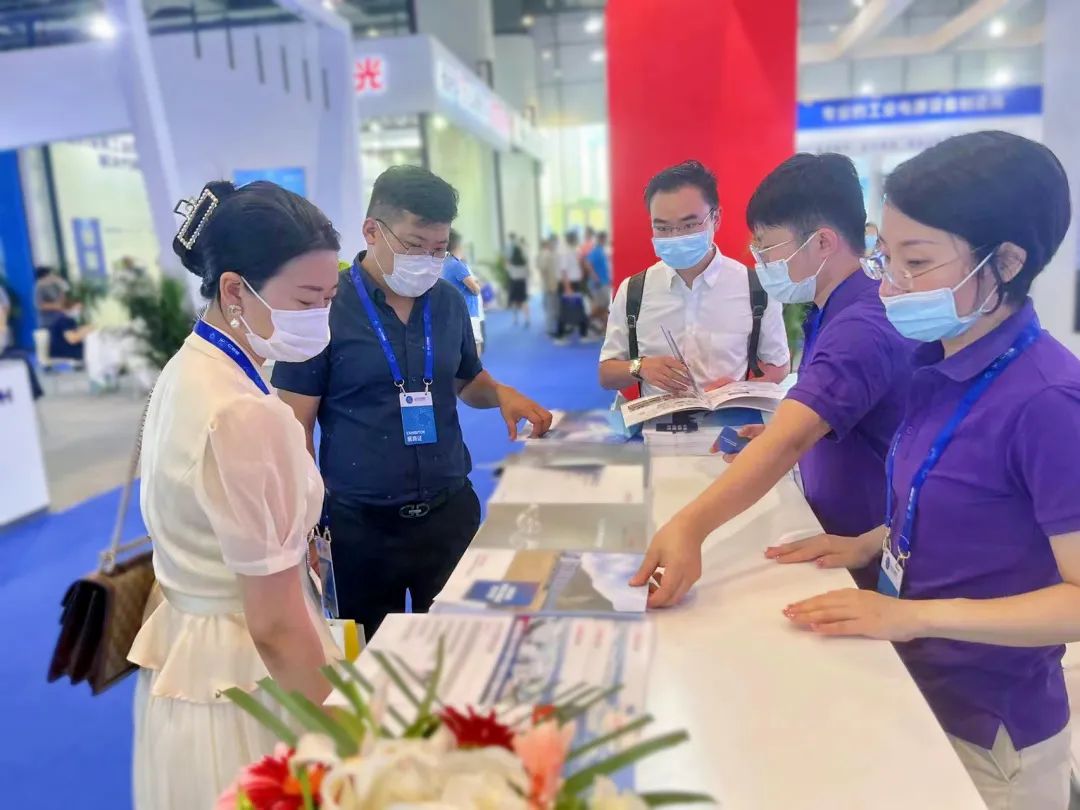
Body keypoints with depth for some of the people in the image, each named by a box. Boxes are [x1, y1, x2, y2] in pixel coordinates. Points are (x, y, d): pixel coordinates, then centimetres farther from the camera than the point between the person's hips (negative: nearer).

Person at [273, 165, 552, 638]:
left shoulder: (450, 303, 3)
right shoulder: (324, 307, -10)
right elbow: (296, 425, -7)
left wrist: (502, 394, -4)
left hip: (450, 511, 4)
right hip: (361, 524, -3)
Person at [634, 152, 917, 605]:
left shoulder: (862, 326, -27)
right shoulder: (837, 314, 4)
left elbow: (790, 439, -41)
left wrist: (689, 526, -52)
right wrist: (769, 441, 0)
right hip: (838, 544, 9)